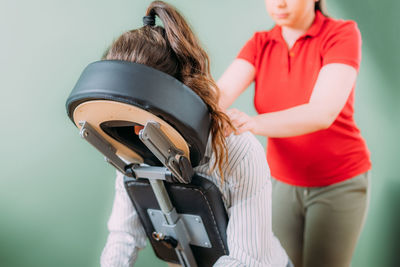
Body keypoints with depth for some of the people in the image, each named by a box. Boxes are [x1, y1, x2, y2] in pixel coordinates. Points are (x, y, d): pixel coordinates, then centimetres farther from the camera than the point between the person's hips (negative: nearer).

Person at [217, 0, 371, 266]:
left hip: (339, 182, -3)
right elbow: (221, 92, -17)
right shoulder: (260, 44, -2)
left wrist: (251, 124, -44)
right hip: (282, 181, 4)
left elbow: (322, 113, -28)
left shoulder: (342, 33, -14)